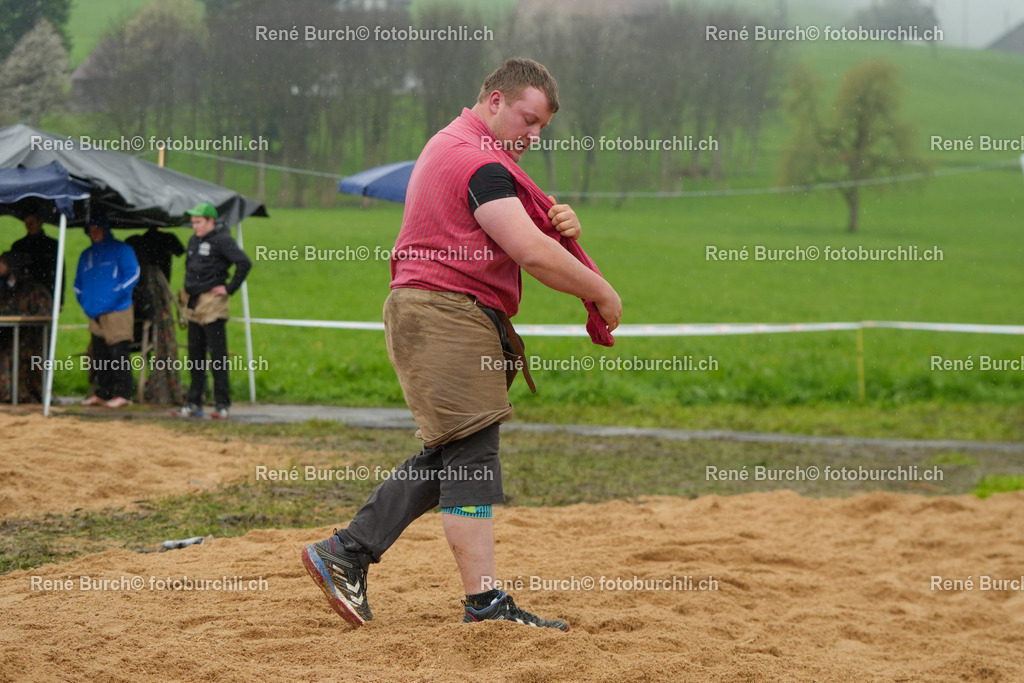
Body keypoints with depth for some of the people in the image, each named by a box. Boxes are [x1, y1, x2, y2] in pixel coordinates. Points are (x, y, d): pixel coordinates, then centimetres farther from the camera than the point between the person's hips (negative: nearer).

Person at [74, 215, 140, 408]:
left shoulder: (120, 250, 0)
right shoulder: (86, 255, 19)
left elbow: (132, 274, -8)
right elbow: (78, 284, 26)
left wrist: (116, 296, -14)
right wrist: (84, 303, 10)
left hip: (117, 312, -7)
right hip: (95, 316, 7)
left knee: (118, 354, -8)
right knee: (99, 357, 9)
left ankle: (123, 394, -5)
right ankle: (102, 393, 15)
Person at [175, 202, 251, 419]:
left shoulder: (222, 241, -11)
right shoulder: (194, 241, 14)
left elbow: (244, 263, -18)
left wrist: (230, 288, -15)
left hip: (212, 305, -8)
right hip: (194, 305, 8)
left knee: (218, 357, -5)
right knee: (195, 356, 10)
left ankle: (222, 405, -2)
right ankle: (194, 403, 15)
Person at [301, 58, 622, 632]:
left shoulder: (454, 147, 21)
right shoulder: (479, 161, -13)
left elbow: (509, 232, 24)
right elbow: (532, 254, -21)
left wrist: (557, 224, 3)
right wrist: (602, 294, -9)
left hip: (428, 315, 11)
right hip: (447, 312, -11)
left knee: (448, 456, 11)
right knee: (472, 455, -12)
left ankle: (345, 554, 12)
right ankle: (485, 603, -13)